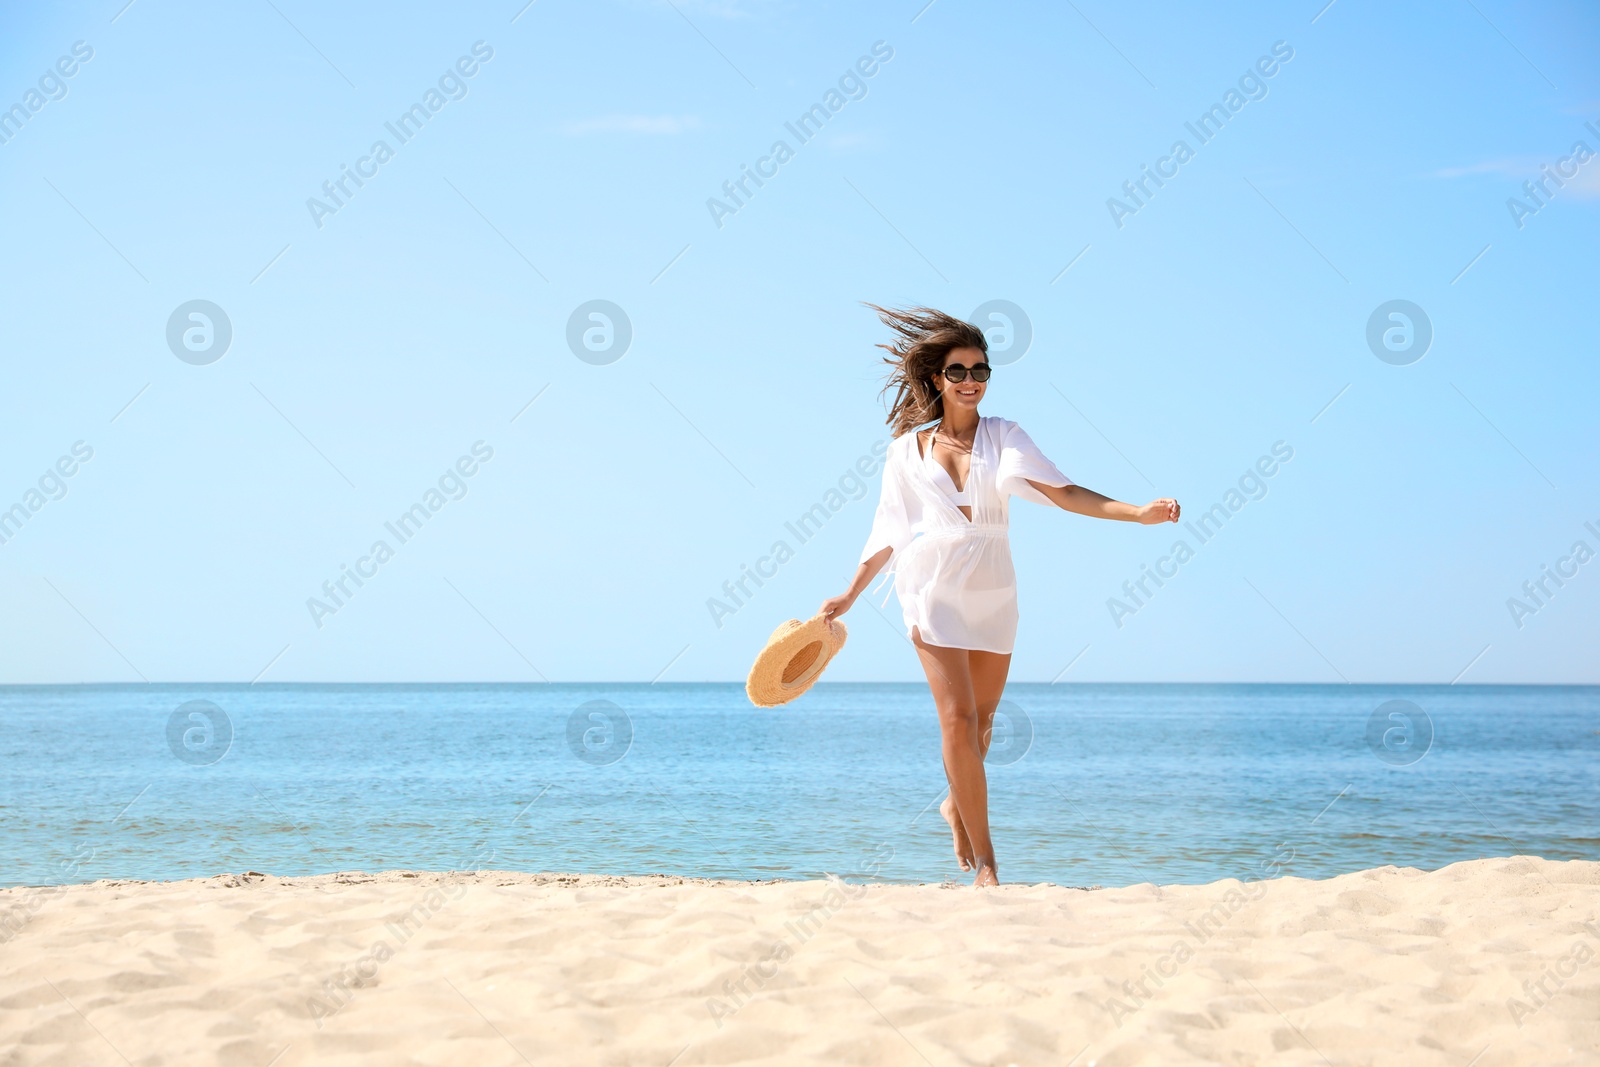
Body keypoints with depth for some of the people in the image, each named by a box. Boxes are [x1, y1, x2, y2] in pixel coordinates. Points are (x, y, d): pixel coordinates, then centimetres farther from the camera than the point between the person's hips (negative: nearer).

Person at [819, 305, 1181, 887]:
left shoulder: (1003, 436, 4)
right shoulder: (907, 451, 4)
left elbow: (1063, 492, -7)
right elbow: (889, 532, 12)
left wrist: (1139, 512, -20)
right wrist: (850, 594, 11)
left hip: (993, 592, 2)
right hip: (933, 589, -2)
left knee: (981, 720, 13)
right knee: (958, 719, -14)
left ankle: (956, 805, 44)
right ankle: (984, 861, -10)